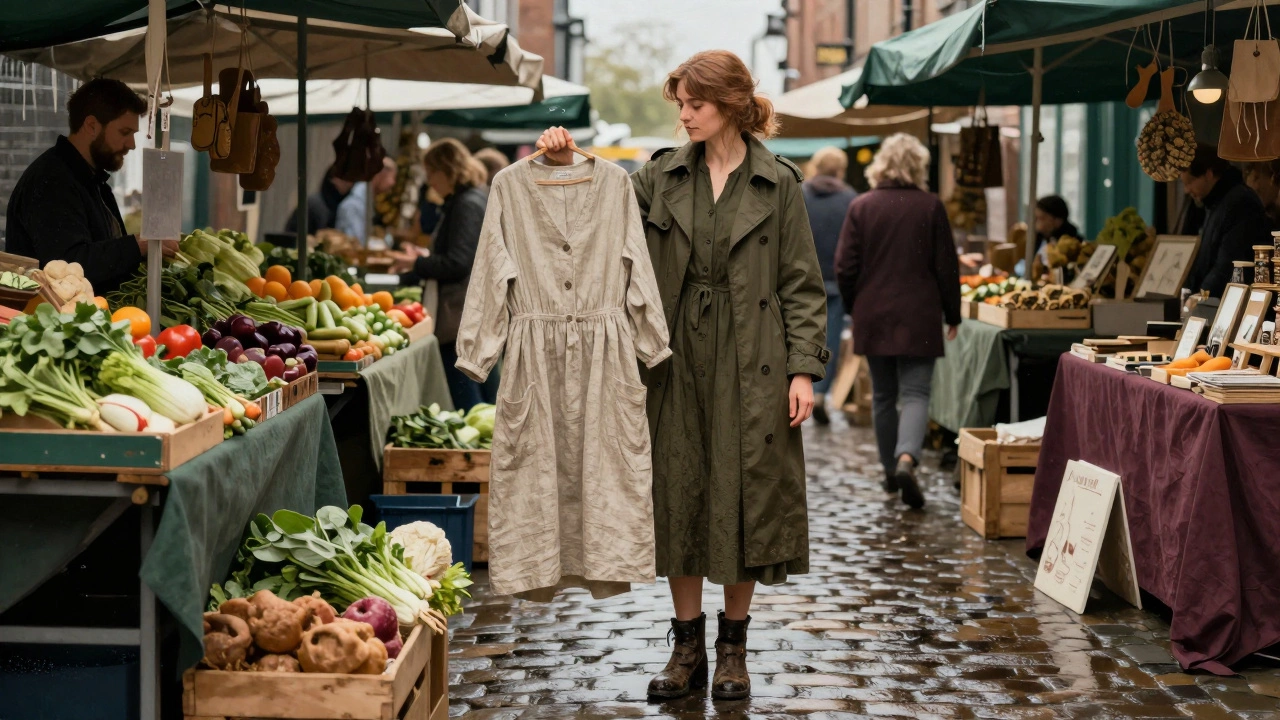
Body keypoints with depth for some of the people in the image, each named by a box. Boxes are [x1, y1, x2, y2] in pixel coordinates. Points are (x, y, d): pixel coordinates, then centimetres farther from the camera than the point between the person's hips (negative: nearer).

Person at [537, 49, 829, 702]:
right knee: (678, 496, 6)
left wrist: (804, 368, -8)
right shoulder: (662, 177, 7)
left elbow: (802, 284, -1)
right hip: (678, 360, 3)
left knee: (743, 496, 3)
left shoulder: (777, 183, 0)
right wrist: (566, 165, -11)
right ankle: (688, 646, 18)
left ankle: (732, 647, 18)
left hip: (749, 365, -3)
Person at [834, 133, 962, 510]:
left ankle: (890, 470, 21)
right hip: (919, 317, -2)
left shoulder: (861, 207, -1)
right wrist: (952, 315, 10)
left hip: (873, 317, 2)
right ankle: (906, 460, -26)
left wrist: (854, 307, 16)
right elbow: (947, 266, -1)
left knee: (883, 396, 14)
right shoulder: (931, 207, -5)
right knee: (916, 393, -3)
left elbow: (845, 267, 1)